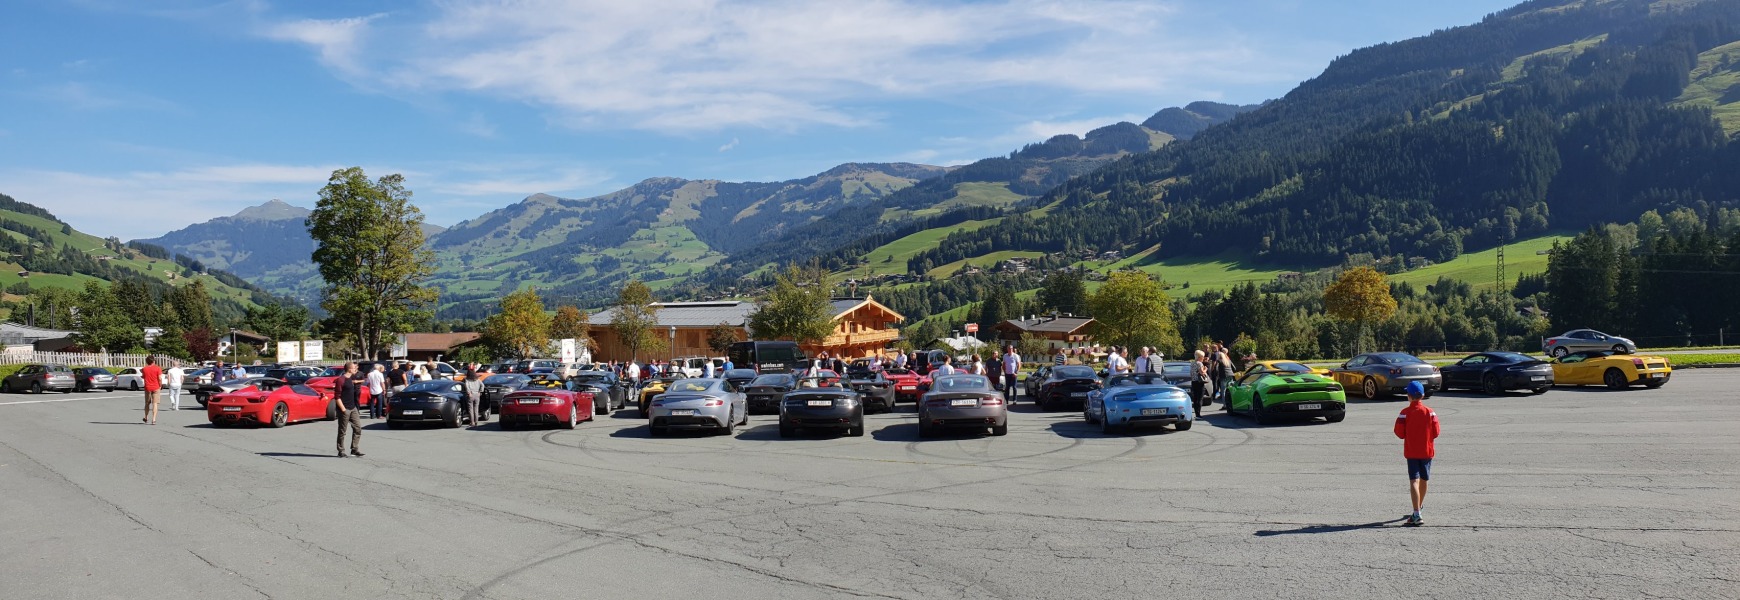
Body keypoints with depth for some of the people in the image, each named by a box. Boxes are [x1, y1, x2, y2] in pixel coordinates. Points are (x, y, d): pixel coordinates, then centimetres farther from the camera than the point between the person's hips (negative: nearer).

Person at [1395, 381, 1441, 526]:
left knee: (1414, 481, -9)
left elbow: (1399, 433, -10)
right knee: (1424, 480, 18)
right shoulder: (1430, 412, -4)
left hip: (1411, 452, -3)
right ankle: (1417, 511, 34)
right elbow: (1435, 432, -4)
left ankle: (1417, 515, -22)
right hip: (1427, 451, 3)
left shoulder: (1405, 412, -10)